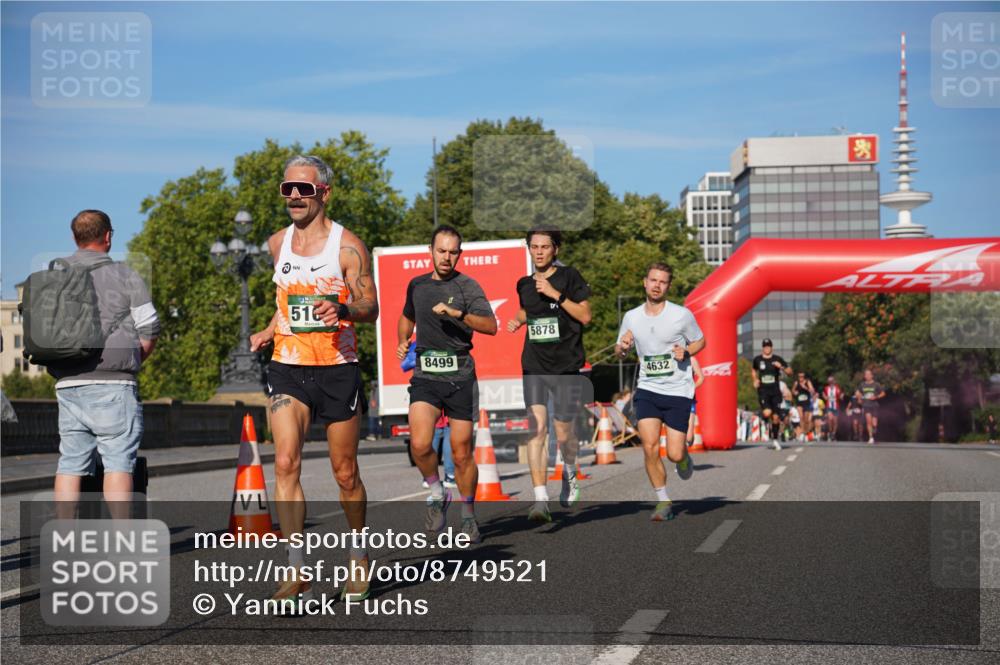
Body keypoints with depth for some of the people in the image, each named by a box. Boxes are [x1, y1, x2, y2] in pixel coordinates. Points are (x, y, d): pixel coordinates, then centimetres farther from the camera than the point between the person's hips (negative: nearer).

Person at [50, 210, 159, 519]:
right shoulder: (126, 276, -1)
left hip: (67, 384, 4)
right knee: (118, 463, -4)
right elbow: (149, 330, -2)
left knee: (69, 464, 8)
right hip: (113, 384, -4)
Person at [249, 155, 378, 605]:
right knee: (286, 463, -16)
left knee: (345, 473, 7)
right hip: (287, 367, 3)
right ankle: (298, 572, -19)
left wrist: (342, 309, -26)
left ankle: (359, 554, 31)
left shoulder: (347, 246, -5)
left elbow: (371, 308, -7)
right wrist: (268, 332, 16)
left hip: (337, 369, -3)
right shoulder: (277, 243, 10)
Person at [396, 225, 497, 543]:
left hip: (460, 377, -2)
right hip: (425, 376, 3)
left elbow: (491, 326, -16)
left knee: (462, 454, 2)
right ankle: (438, 495, 9)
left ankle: (468, 516, 22)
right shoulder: (416, 285, 12)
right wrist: (402, 342, 14)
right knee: (420, 445, -18)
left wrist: (456, 313, -28)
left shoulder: (467, 286, -2)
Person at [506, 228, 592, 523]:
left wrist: (555, 294, -16)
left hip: (566, 366, -3)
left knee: (563, 433, 3)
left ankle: (570, 474, 38)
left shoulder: (569, 276, -3)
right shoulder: (524, 284, 10)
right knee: (537, 428, -11)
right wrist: (517, 321, 8)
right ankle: (540, 500, -14)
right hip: (533, 366, 3)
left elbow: (585, 316, -9)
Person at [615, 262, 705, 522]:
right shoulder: (631, 317, 3)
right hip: (647, 390, 2)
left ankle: (684, 455, 33)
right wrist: (622, 347, -9)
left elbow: (700, 341, 9)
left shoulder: (682, 315, -6)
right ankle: (664, 502, 4)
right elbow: (619, 352, 15)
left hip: (678, 391, -2)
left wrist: (686, 352, -12)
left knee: (674, 454, -7)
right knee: (649, 447, -13)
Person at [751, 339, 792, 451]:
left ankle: (775, 439, 19)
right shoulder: (757, 359, 4)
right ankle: (767, 421, 15)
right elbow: (753, 370, 25)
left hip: (775, 391, 1)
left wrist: (781, 367, -16)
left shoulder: (778, 359, 1)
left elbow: (790, 372, 3)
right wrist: (755, 380, 8)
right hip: (763, 391, -1)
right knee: (767, 413, -22)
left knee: (776, 417, 2)